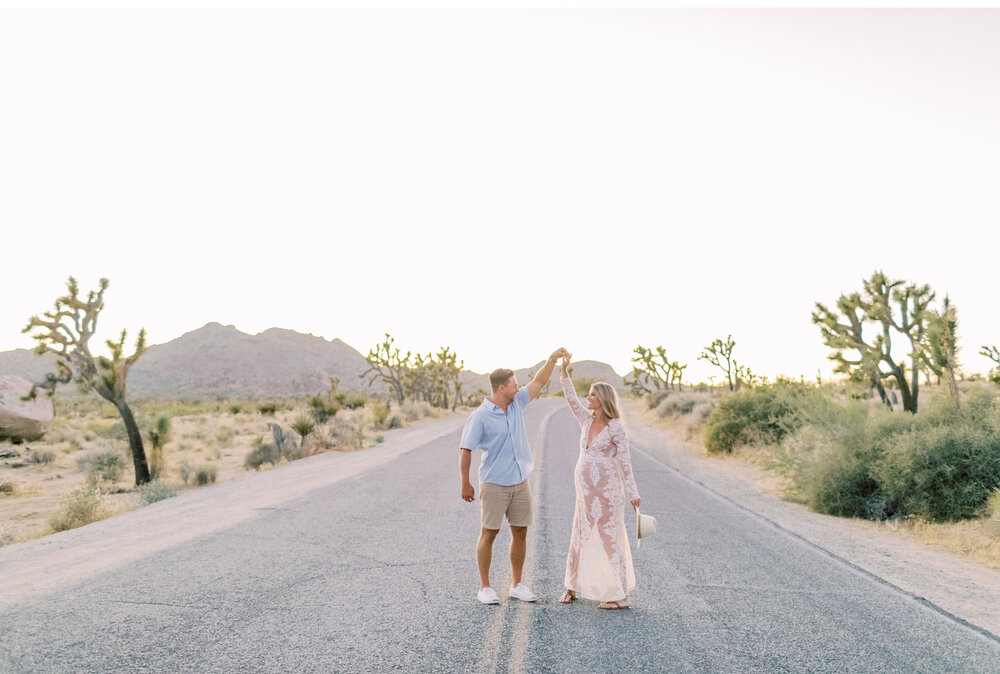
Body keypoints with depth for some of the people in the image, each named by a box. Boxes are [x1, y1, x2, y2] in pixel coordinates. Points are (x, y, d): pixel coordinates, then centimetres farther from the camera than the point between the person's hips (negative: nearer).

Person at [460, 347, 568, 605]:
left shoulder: (517, 403, 6)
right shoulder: (479, 417, -13)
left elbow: (538, 382, 11)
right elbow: (465, 451, -12)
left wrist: (553, 359, -1)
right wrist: (466, 484, -11)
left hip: (520, 482, 6)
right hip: (494, 484, -6)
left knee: (520, 532, 8)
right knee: (489, 533, 1)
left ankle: (516, 585, 19)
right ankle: (485, 587, 11)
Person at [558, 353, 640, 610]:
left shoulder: (615, 427, -9)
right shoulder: (587, 420, 9)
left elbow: (625, 461, -10)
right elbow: (571, 398, 6)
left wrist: (633, 492, -13)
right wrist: (564, 371, -4)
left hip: (606, 489, -7)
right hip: (586, 490, 7)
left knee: (608, 538, -3)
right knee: (580, 536, 14)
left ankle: (619, 595, 6)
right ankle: (573, 587, 28)